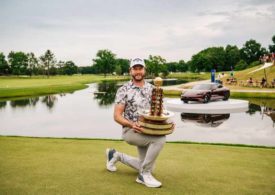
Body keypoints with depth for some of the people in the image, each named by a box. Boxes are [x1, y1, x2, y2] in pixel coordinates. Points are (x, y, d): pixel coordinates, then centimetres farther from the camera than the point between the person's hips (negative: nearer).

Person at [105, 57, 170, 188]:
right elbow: (117, 116, -12)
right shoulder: (124, 90, -9)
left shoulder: (152, 89, 6)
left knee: (146, 167, 12)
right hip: (130, 131, -6)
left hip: (148, 131, 6)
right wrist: (131, 124, -29)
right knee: (160, 139, -31)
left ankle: (116, 155, 33)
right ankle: (144, 175, -15)